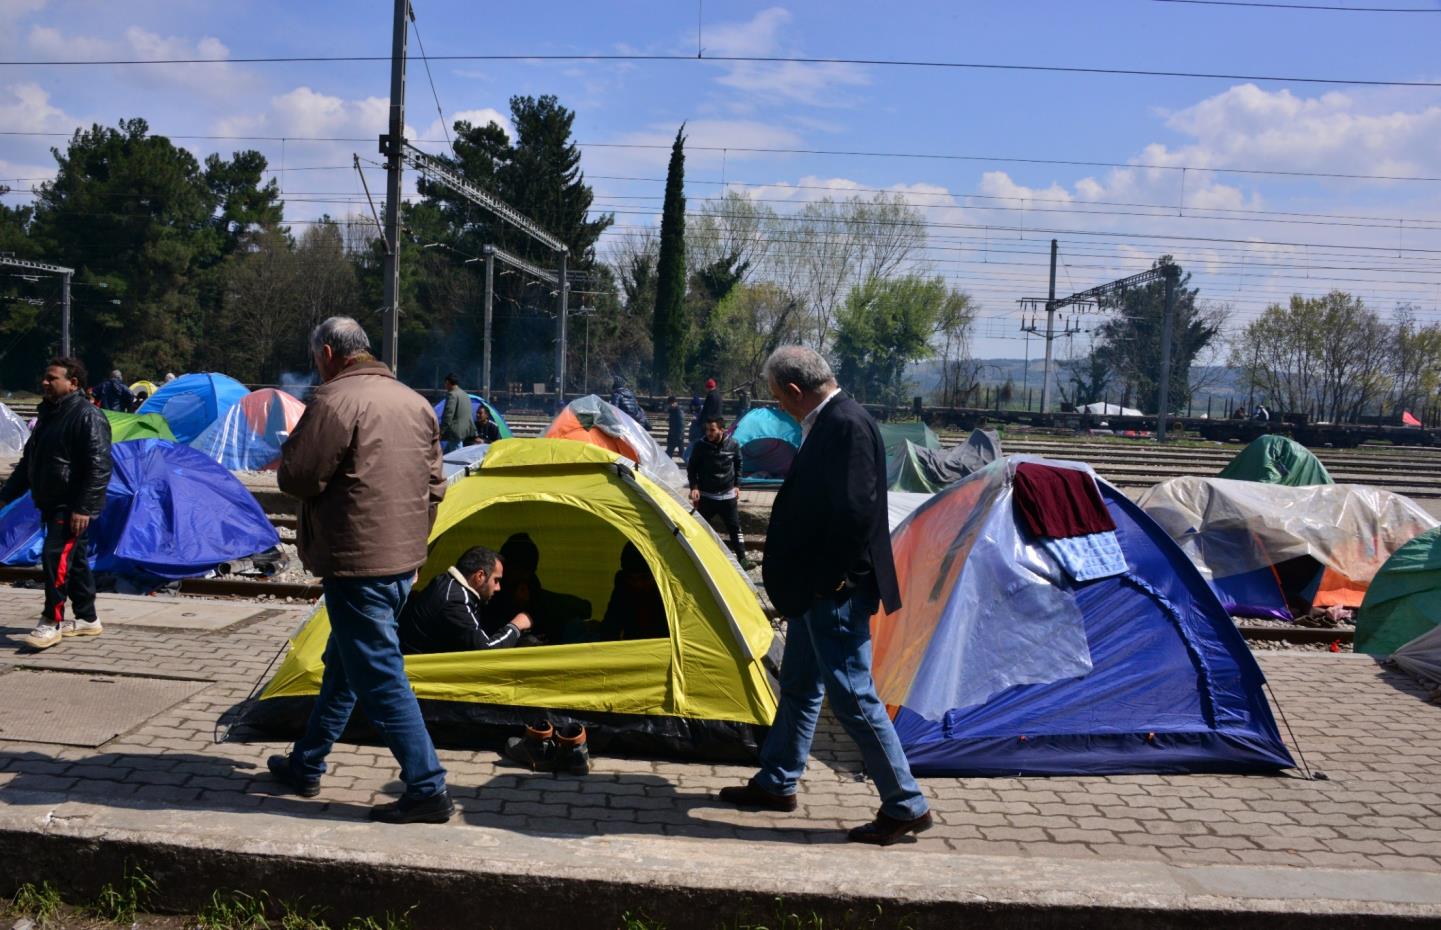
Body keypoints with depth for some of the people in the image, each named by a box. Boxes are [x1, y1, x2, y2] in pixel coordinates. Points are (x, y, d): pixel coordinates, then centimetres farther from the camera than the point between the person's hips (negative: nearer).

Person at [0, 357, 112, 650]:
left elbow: (99, 467, -21)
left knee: (57, 557, -13)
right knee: (74, 560, 14)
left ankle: (51, 623, -6)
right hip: (52, 504, 9)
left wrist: (84, 508, -25)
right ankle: (87, 619, 22)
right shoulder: (48, 415, 15)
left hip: (72, 507, -9)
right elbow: (28, 461, 23)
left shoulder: (88, 416, -15)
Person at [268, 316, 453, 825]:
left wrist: (291, 448, 6)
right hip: (405, 559, 9)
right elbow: (433, 486, 14)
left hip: (357, 563, -9)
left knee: (379, 674, -3)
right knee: (344, 663, 21)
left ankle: (428, 790, -1)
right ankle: (305, 767, 35)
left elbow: (296, 478, -16)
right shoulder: (416, 403, 10)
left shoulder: (335, 401, -14)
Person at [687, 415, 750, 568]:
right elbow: (691, 468, -2)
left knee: (735, 527, 5)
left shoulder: (733, 445, -8)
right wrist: (694, 487, -12)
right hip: (706, 496, -1)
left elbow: (738, 465, 9)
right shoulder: (701, 446, -12)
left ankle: (742, 558, 14)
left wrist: (736, 485, 5)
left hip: (727, 495, 1)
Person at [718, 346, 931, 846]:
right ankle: (775, 782, 35)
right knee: (799, 687, 20)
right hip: (816, 586, 11)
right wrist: (806, 576, 15)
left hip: (835, 593, -11)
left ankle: (906, 806, 9)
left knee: (853, 695, -3)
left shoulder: (846, 424, -20)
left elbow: (857, 510, -26)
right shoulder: (829, 422, 10)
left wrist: (831, 578, -19)